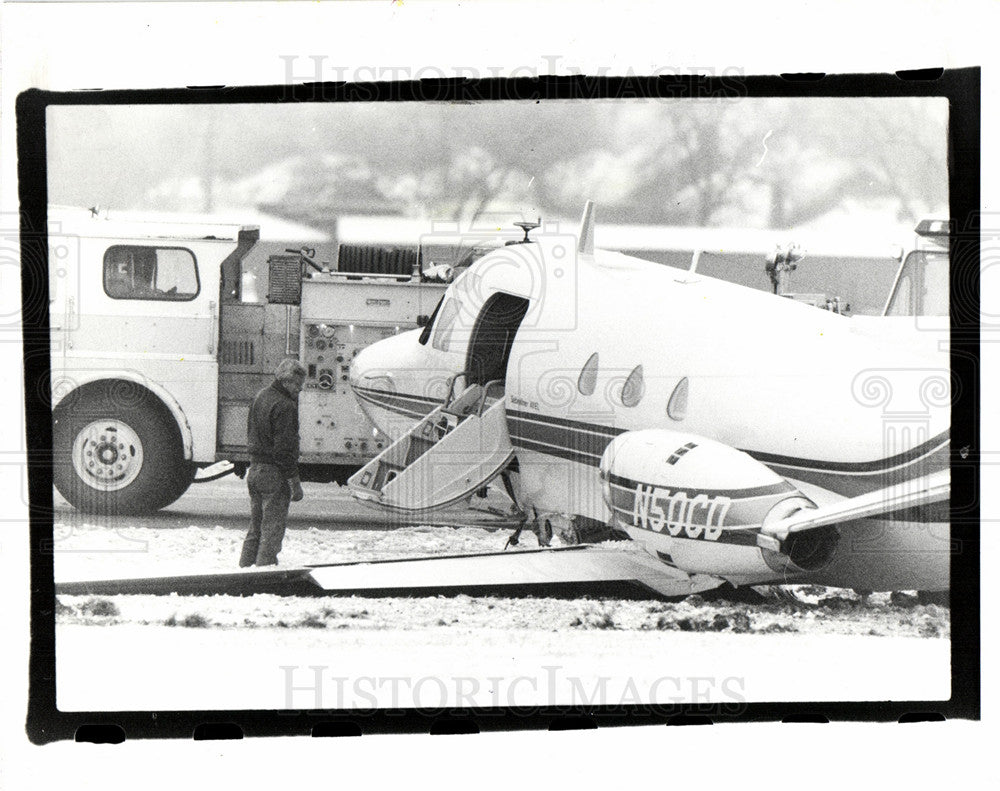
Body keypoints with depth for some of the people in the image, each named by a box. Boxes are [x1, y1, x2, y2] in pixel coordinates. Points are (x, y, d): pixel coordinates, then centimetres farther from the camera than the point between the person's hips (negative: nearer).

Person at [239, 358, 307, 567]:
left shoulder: (261, 397, 13)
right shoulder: (284, 406, -17)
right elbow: (284, 448, -20)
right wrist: (295, 482, -16)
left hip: (255, 469, 9)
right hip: (274, 473, -9)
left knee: (255, 529, 17)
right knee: (272, 529, -4)